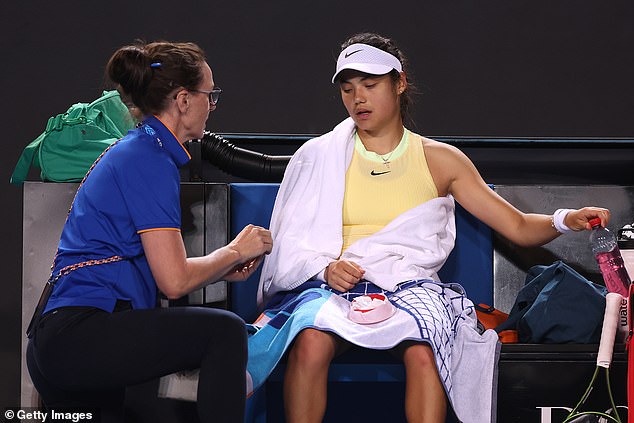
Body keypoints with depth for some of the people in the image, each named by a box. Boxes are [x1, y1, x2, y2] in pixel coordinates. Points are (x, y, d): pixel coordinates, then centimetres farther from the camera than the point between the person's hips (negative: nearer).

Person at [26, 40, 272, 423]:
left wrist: (225, 269, 17)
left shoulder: (134, 151, 22)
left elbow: (159, 266, 23)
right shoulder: (150, 161, -9)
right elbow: (174, 281, -13)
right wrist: (235, 252, 3)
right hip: (80, 333, -11)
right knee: (224, 330, -15)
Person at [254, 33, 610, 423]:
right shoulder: (318, 156, 15)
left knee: (422, 352, -36)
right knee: (312, 342, -35)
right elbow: (289, 241, 10)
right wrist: (326, 267, -12)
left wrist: (565, 220, -9)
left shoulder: (440, 160, 16)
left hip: (408, 285, 0)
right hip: (332, 285, 0)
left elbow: (518, 227, 12)